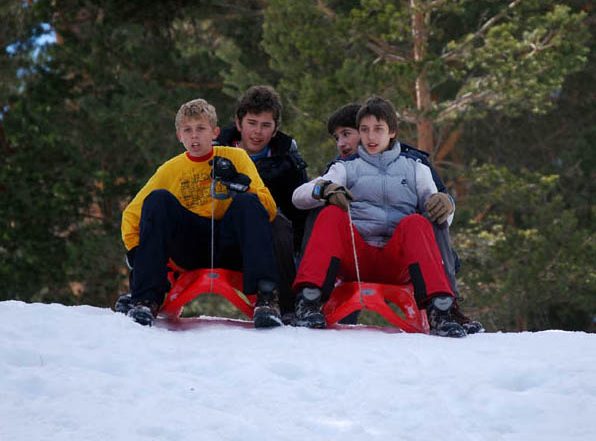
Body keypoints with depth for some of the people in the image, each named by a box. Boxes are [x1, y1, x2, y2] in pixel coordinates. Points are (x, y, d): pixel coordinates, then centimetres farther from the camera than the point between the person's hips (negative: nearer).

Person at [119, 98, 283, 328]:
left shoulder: (235, 157, 8)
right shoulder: (170, 170, 12)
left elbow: (268, 209, -2)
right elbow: (132, 214, 16)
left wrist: (239, 183, -18)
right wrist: (135, 251, -1)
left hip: (229, 248, -1)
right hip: (189, 249, 1)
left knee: (248, 202, -28)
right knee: (158, 199, -20)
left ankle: (266, 296, -39)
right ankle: (147, 299, -28)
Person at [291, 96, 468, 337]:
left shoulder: (415, 169, 23)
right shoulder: (347, 168, 22)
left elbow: (439, 215, 10)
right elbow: (299, 196, 7)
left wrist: (443, 205, -15)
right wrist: (324, 190, -16)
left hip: (397, 261, 0)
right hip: (354, 259, 0)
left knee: (415, 223, -29)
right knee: (331, 215, -25)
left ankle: (439, 309, -44)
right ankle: (309, 300, -40)